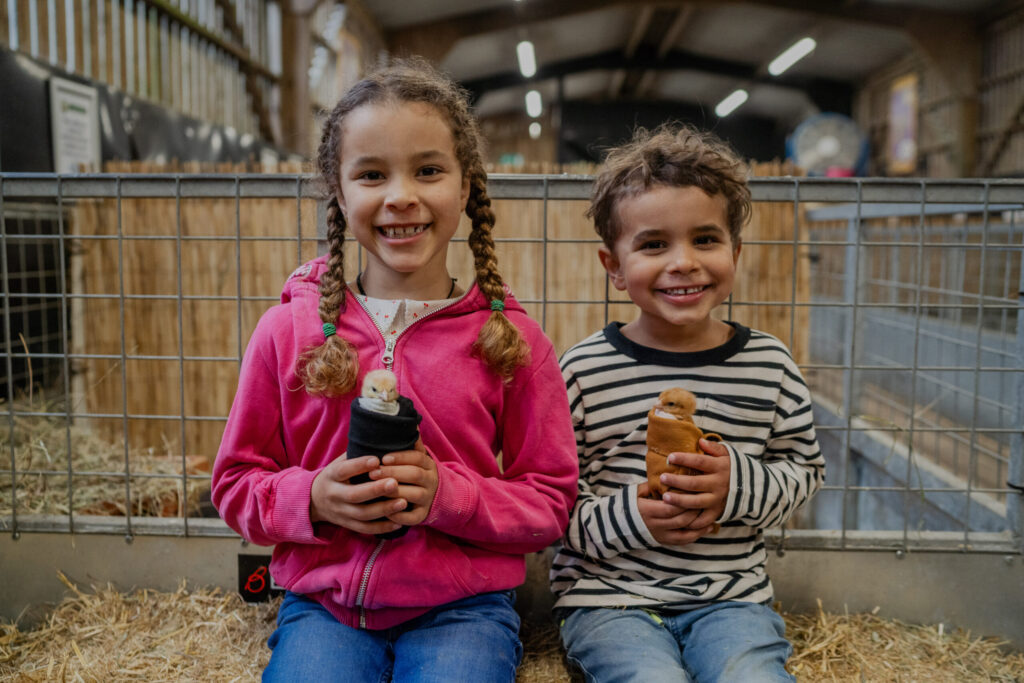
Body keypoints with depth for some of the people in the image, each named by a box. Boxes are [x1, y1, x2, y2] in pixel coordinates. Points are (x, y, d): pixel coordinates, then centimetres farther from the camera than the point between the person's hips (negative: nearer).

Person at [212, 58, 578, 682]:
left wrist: (447, 496, -17)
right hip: (322, 602, 1)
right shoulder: (288, 330, 0)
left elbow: (551, 502, 0)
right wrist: (311, 499, -13)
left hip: (462, 606, 0)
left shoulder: (510, 337, -3)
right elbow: (236, 482, 8)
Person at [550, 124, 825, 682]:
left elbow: (806, 469, 9)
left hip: (731, 595, 2)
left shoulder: (769, 363, 1)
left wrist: (741, 487, -11)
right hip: (610, 595, -2)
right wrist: (627, 518, -20)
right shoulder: (584, 369, -7)